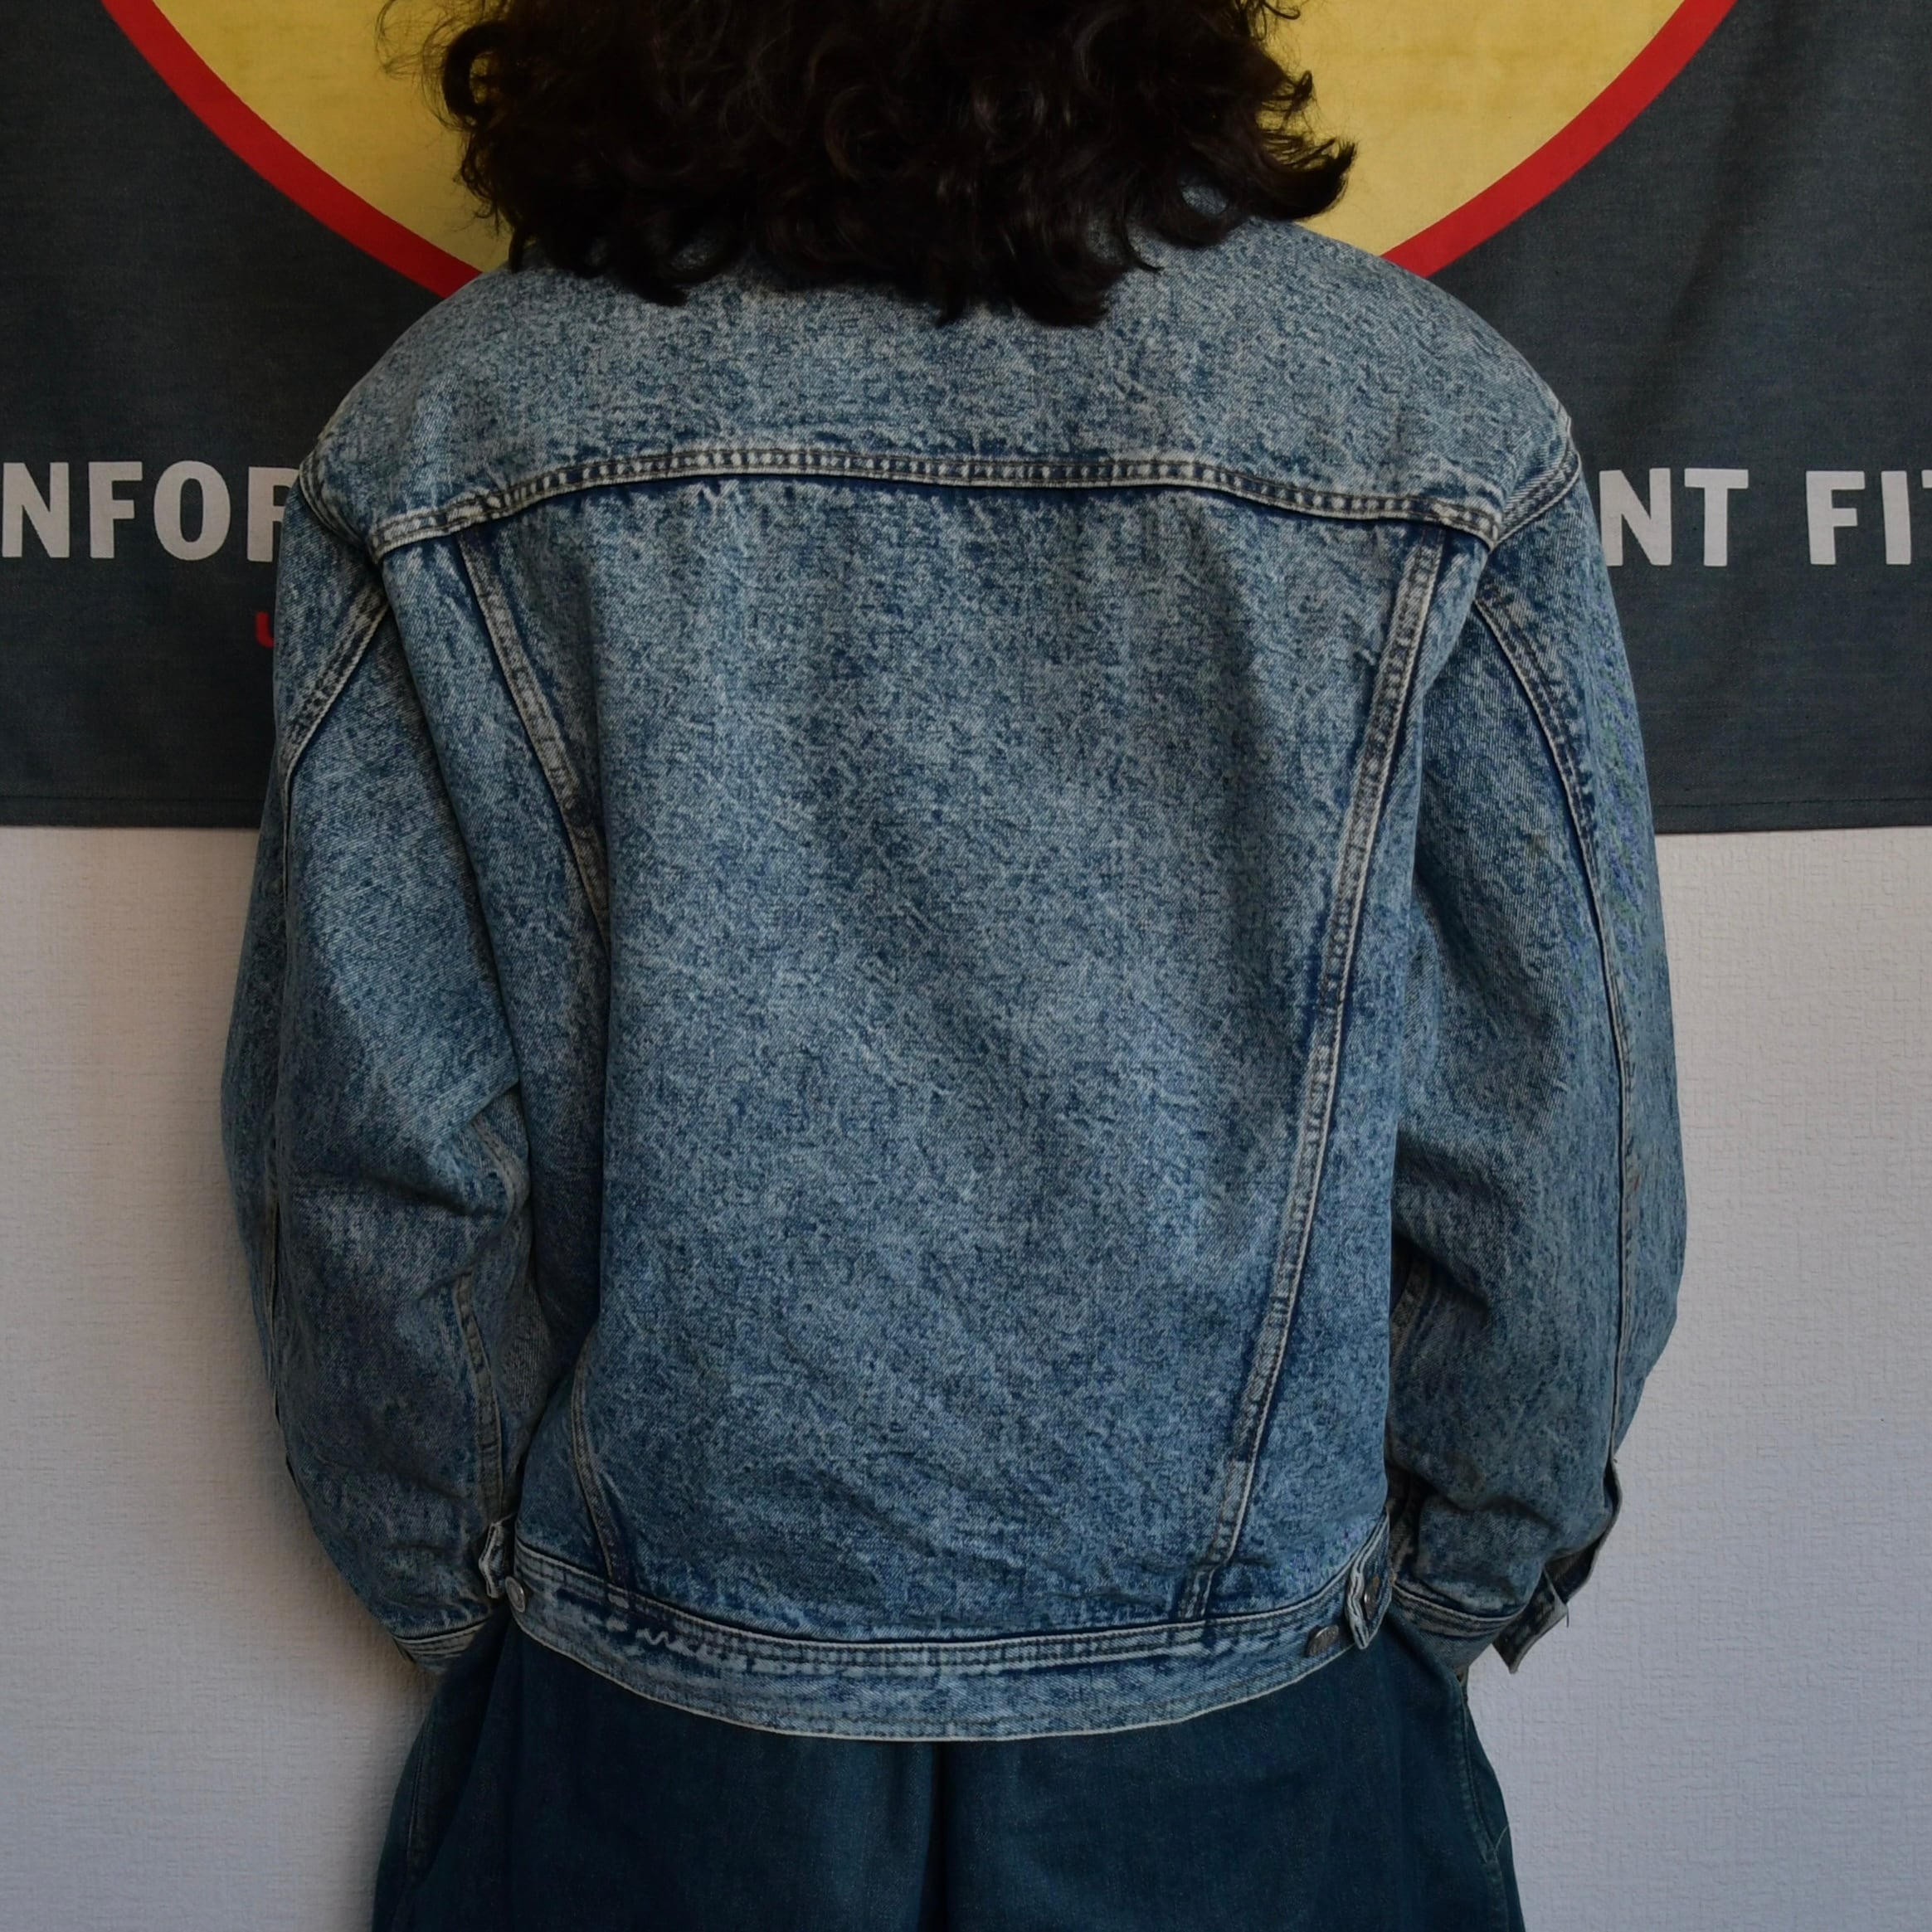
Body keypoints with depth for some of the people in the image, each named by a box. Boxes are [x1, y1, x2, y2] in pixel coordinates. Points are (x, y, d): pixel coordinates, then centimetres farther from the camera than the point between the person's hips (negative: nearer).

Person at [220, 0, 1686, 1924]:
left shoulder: (439, 441, -11)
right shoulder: (1435, 425, -13)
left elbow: (371, 1174, -7)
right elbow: (1553, 1150, -7)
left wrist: (479, 1608, 9)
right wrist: (1461, 1582, 9)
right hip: (1244, 1759, 0)